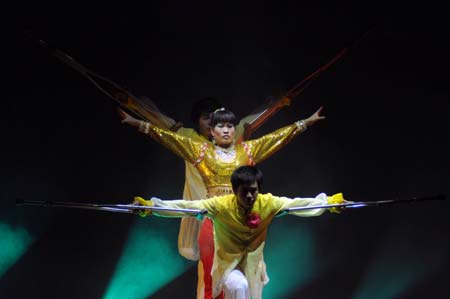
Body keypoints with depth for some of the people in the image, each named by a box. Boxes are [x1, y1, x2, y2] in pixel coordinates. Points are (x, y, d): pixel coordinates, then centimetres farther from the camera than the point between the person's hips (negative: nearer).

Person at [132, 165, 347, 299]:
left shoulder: (268, 203, -16)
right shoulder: (221, 205, -24)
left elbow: (298, 204, -12)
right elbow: (187, 206, -29)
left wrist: (329, 202, -17)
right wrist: (151, 206, -38)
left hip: (254, 264, 4)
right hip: (228, 263, -4)